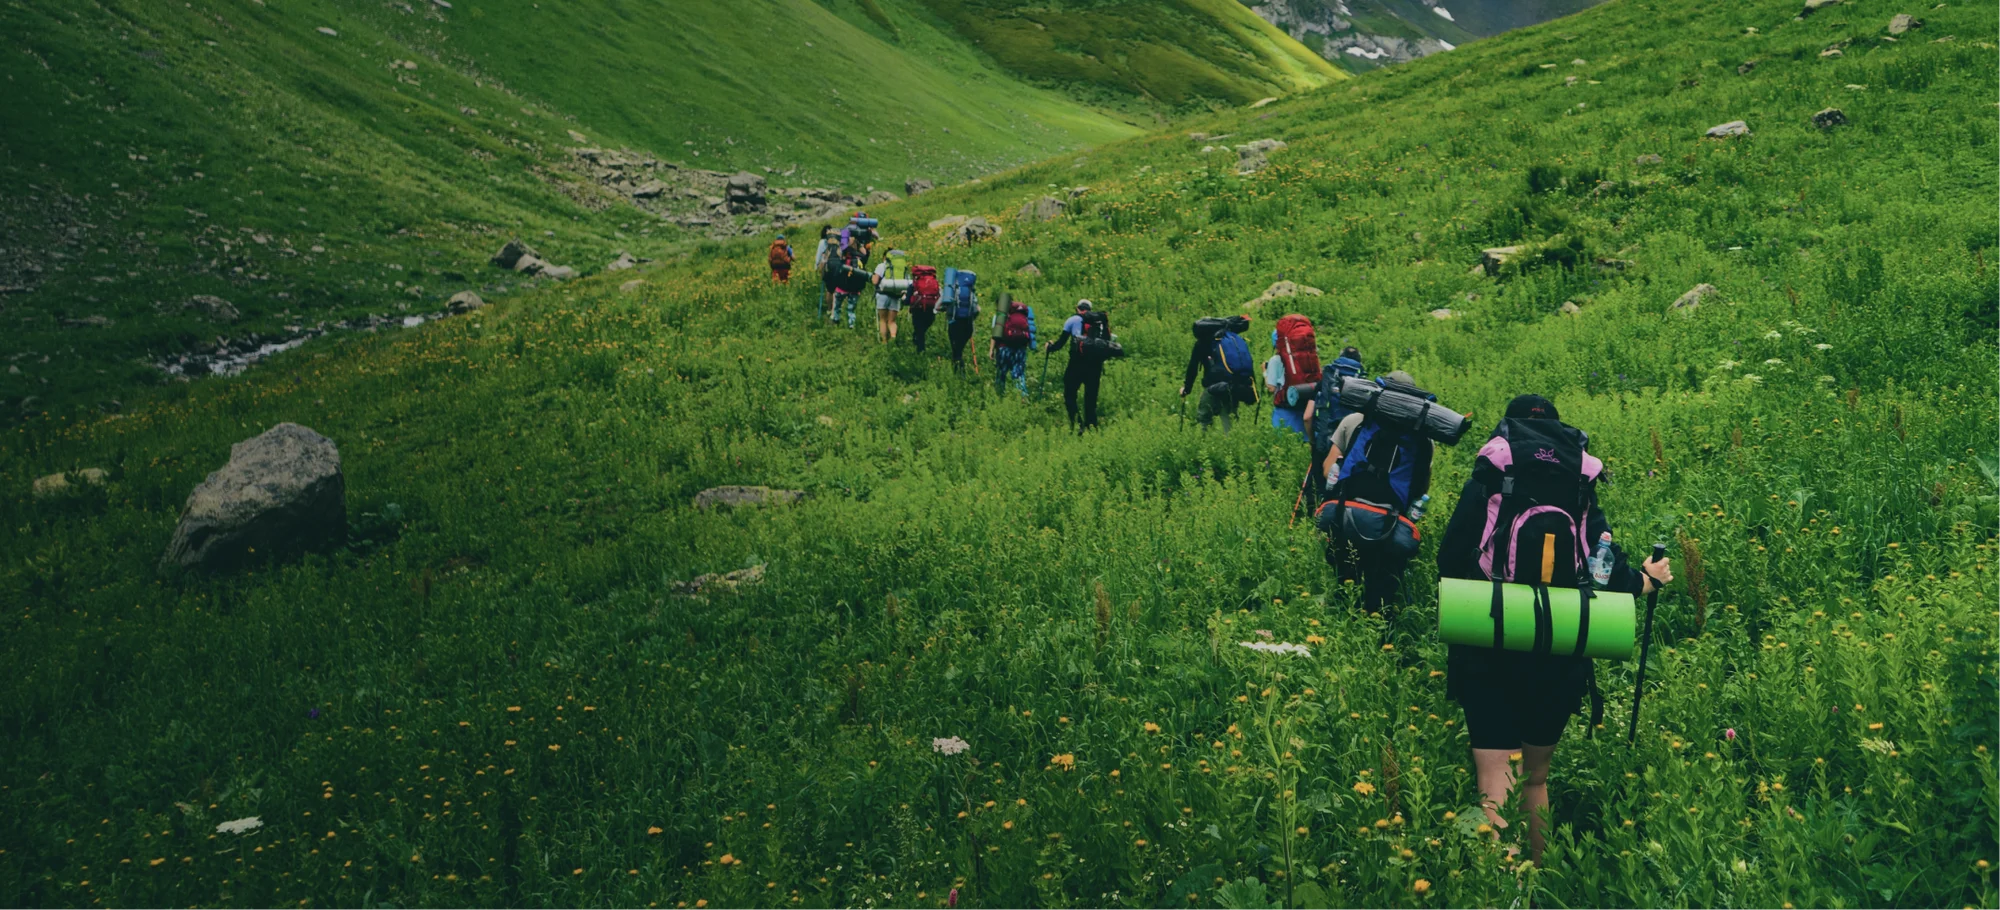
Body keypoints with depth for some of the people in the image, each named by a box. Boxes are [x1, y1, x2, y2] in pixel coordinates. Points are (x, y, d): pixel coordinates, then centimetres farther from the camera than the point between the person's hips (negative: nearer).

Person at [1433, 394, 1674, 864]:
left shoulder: (1486, 481, 1)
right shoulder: (1582, 487, 6)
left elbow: (1451, 562, -2)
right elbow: (1606, 568, 3)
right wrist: (1647, 580, 25)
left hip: (1488, 650, -3)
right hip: (1561, 657, 3)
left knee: (1494, 782, -6)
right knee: (1536, 776, 22)